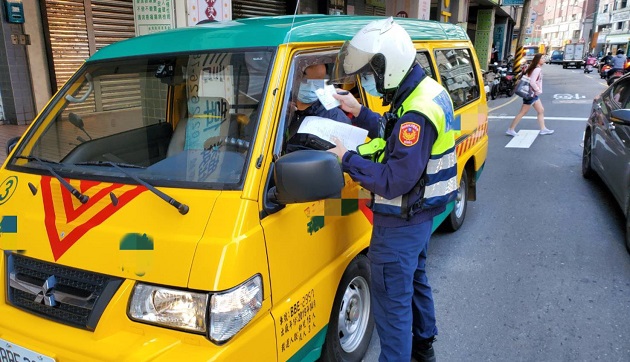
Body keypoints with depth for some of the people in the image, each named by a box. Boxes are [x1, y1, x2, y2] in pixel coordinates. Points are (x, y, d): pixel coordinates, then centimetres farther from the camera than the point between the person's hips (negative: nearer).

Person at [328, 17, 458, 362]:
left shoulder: (416, 113, -30)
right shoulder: (427, 90, 3)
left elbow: (394, 181, -30)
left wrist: (347, 159, -20)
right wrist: (359, 112, 5)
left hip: (400, 225, -11)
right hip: (418, 215, 11)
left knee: (392, 302, 4)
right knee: (415, 279, 27)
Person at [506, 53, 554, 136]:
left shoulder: (538, 69, 10)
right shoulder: (537, 69, -19)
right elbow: (532, 82, -29)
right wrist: (539, 90, -17)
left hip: (534, 94, 10)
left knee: (541, 111, 14)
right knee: (522, 113, -4)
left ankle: (543, 129, 21)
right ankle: (510, 129, 1)